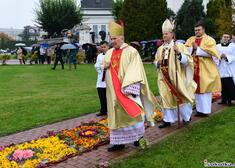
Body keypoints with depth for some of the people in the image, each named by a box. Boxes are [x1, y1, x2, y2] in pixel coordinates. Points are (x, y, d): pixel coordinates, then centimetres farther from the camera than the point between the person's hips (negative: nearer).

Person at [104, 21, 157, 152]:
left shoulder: (131, 51, -8)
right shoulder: (109, 52, 11)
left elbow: (135, 71, -15)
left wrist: (128, 88, -23)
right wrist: (105, 65, -6)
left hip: (127, 89, -6)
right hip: (114, 91, 6)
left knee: (131, 112, 1)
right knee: (117, 115, 7)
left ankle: (139, 136, 20)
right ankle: (119, 141, 14)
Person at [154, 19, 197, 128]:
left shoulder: (179, 46, -5)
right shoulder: (160, 49, 9)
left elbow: (187, 60, -10)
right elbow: (156, 62, 17)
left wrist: (179, 53, -25)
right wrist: (158, 63, -6)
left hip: (176, 77, -4)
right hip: (164, 78, 4)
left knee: (180, 96, 7)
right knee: (166, 98, 5)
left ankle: (186, 115, 28)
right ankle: (167, 119, 12)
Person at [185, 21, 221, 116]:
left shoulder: (209, 40, -1)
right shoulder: (190, 39, 14)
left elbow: (211, 52, -16)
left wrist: (197, 49, -14)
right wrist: (192, 48, -14)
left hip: (205, 69, -4)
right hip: (194, 69, 5)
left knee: (205, 89, -1)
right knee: (197, 90, 7)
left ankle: (205, 110, 6)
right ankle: (199, 109, 16)